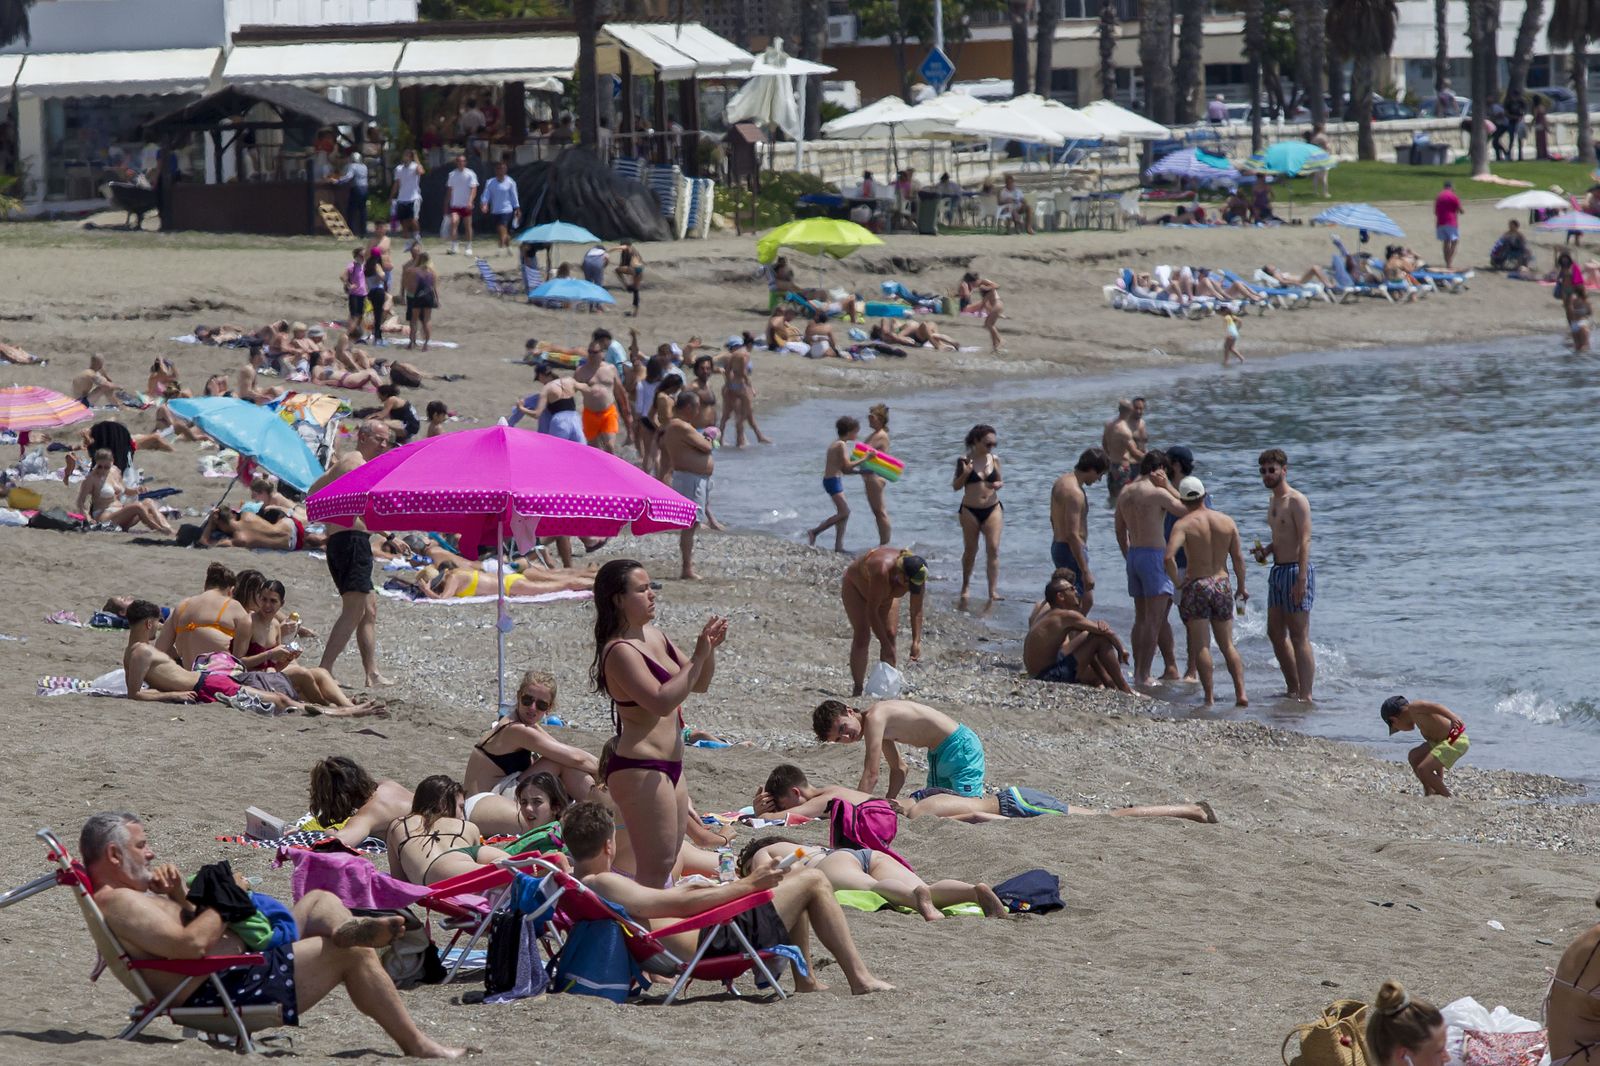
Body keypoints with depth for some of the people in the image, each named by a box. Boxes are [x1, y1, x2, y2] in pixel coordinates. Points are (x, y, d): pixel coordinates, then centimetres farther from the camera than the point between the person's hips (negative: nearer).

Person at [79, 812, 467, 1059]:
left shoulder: (127, 898, 20)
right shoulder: (116, 902, -16)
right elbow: (190, 945, -27)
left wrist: (181, 898, 4)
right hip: (224, 990, -12)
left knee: (319, 902, 17)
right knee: (353, 954, -11)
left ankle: (348, 930, -19)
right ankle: (417, 1046, -11)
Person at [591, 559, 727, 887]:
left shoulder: (654, 636, 12)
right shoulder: (620, 651, -16)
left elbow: (699, 684, 19)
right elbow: (662, 701, -27)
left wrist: (709, 648, 0)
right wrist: (699, 656, -24)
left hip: (669, 767, 10)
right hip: (639, 770, -10)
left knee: (666, 864, 13)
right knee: (656, 867, -10)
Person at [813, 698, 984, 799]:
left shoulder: (874, 718, -23)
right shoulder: (879, 724, 8)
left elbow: (871, 776, -26)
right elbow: (899, 768, 16)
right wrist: (888, 802, 6)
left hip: (960, 746, -10)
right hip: (939, 754, 10)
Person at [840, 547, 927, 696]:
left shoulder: (917, 576, -30)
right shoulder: (883, 571, -46)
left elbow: (916, 611, -19)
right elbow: (871, 611, -41)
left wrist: (916, 641, -27)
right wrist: (886, 645, -41)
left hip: (885, 593, 5)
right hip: (856, 587, -5)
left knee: (891, 634, -8)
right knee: (861, 635, -15)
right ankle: (857, 688, -8)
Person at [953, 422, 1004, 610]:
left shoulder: (994, 460, 4)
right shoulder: (965, 461, -5)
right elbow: (955, 486, 0)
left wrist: (999, 484, -7)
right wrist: (965, 473, -18)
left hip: (992, 509, 2)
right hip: (970, 510, -2)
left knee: (993, 549, -10)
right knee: (970, 551, 10)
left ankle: (993, 592, -11)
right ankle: (965, 589, 29)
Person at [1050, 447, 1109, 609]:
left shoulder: (1061, 482, 8)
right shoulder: (1075, 493, -24)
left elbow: (1054, 519, 20)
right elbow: (1073, 535, -27)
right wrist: (1085, 572, -26)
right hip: (1072, 552, -10)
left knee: (1086, 600, 19)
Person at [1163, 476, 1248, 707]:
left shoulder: (1183, 524, -9)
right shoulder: (1227, 522, 4)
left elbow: (1169, 557, -22)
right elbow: (1238, 557, 5)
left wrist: (1177, 582, -8)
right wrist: (1242, 587, 16)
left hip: (1195, 585, -4)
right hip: (1222, 584, 4)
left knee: (1201, 646, 1)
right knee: (1228, 645, 12)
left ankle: (1209, 697, -1)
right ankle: (1241, 693, 3)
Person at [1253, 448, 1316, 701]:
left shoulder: (1297, 501, -11)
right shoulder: (1273, 503, 17)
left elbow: (1304, 540, -18)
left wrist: (1301, 580, -25)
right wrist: (1265, 551, 8)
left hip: (1296, 570, -10)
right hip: (1277, 571, 10)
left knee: (1299, 637, -9)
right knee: (1276, 633, 13)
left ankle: (1305, 695, -8)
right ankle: (1292, 689, 22)